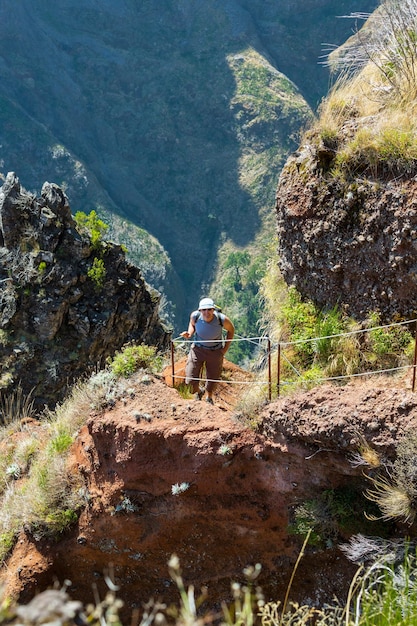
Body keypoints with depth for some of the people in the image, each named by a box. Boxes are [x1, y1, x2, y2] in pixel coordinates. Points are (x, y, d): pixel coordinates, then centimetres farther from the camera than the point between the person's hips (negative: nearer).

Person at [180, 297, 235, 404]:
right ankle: (198, 392, 36)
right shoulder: (195, 316, -24)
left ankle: (209, 398, 49)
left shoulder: (222, 319, -28)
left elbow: (231, 330, -5)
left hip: (215, 352, 0)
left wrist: (225, 348, -5)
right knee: (191, 380, -3)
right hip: (198, 349, 1)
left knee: (212, 379, 14)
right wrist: (189, 333, -17)